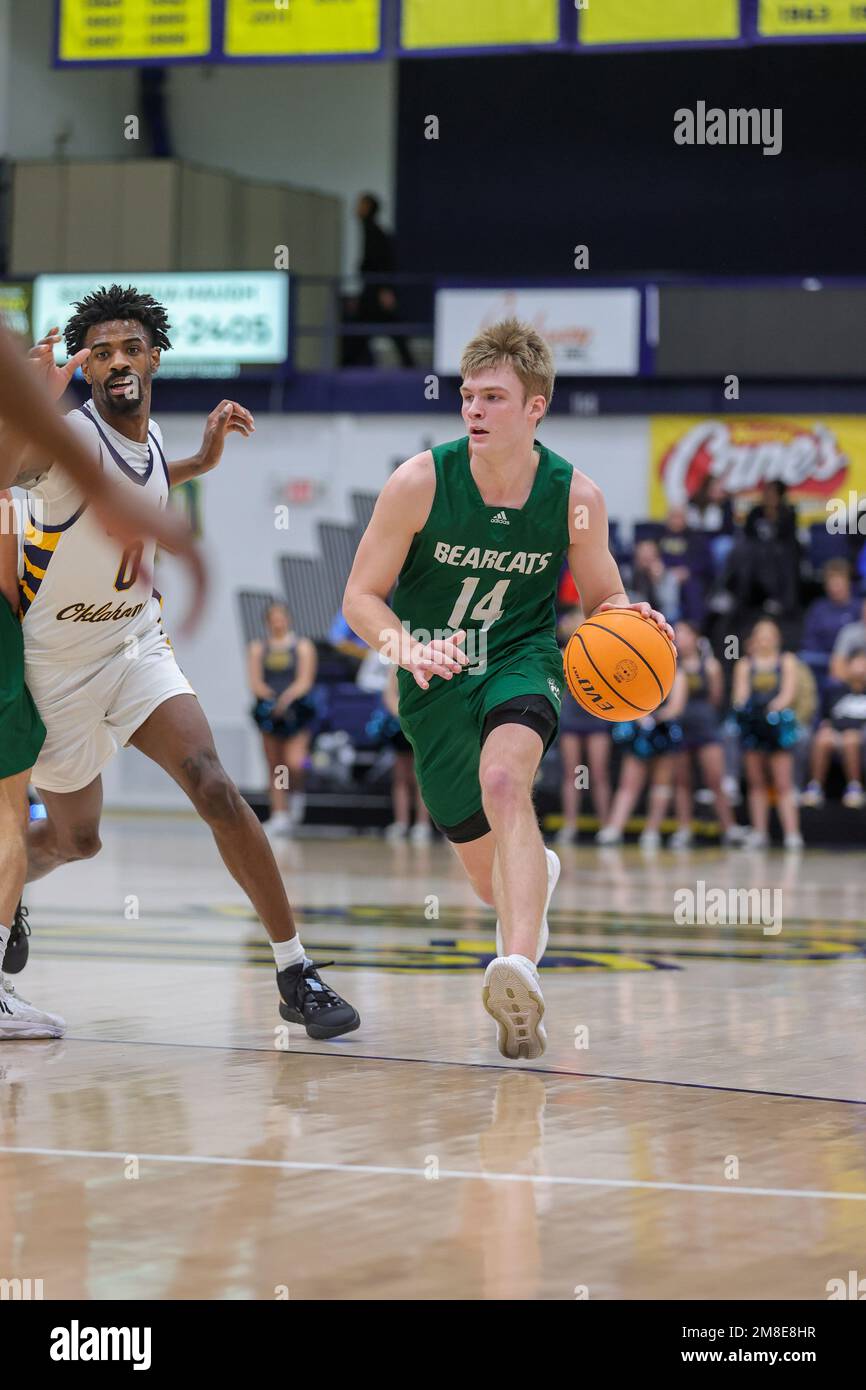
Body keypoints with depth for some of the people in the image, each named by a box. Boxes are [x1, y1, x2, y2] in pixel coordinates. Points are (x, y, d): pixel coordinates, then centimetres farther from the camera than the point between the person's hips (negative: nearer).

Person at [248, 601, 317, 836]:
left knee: (294, 763, -17)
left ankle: (297, 796, 11)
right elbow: (255, 683, 1)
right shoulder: (258, 648, 11)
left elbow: (304, 681, -4)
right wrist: (272, 697, -18)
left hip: (296, 710, -2)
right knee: (274, 768, 1)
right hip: (268, 711, 2)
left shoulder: (303, 646, 6)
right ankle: (279, 815, 3)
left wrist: (287, 698, -21)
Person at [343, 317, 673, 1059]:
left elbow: (603, 595, 2)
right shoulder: (420, 482, -17)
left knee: (504, 779, -35)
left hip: (520, 662, -1)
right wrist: (411, 651, -31)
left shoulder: (576, 497, -13)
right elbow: (361, 597, -11)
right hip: (436, 680, 1)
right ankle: (538, 874, 51)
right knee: (490, 877, 11)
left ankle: (519, 968, -49)